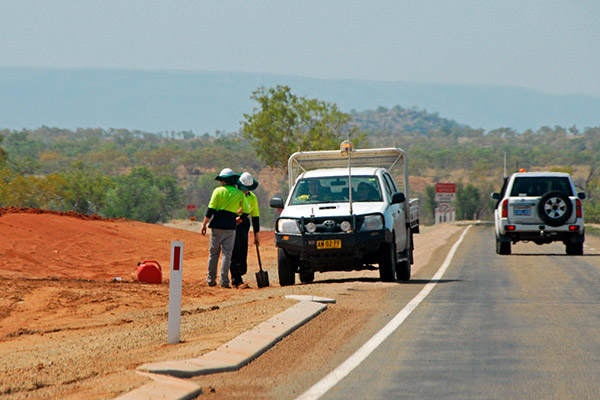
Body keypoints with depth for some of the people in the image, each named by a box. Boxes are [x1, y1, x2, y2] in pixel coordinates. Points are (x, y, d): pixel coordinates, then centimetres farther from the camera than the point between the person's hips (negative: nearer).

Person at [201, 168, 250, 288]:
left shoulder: (218, 191, 0)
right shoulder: (239, 194, 6)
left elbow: (210, 210, -4)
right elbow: (246, 211, 13)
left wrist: (204, 225, 0)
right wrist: (239, 219, 31)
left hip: (217, 225, -1)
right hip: (230, 226, 1)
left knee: (213, 253, 8)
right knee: (227, 253, 1)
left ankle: (211, 279, 11)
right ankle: (224, 281, -6)